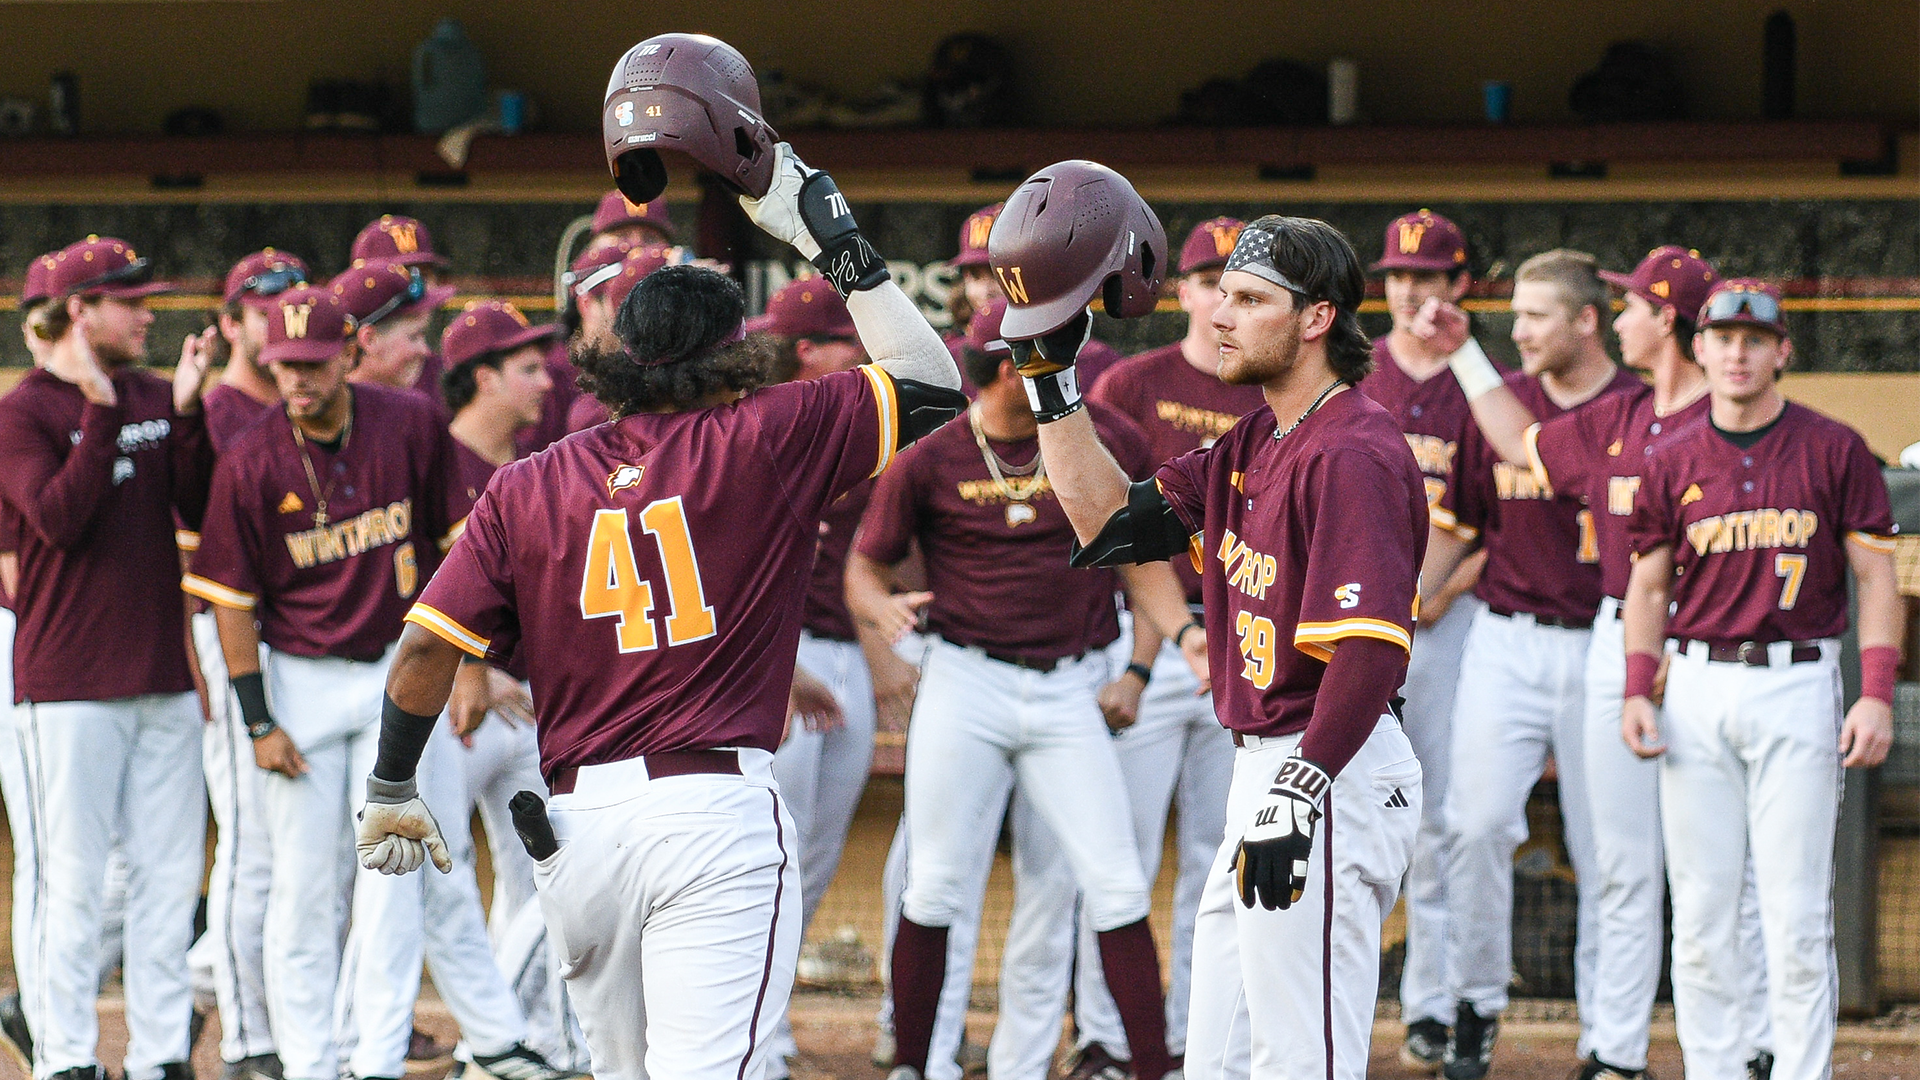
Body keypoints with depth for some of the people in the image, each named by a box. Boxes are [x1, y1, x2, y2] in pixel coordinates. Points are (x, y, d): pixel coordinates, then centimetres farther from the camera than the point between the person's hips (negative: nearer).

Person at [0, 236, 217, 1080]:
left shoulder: (154, 399, 12)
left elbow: (201, 508, 4)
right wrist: (101, 412, -19)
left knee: (169, 873, 6)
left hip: (163, 671, 6)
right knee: (74, 876, -5)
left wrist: (188, 413, -6)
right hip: (70, 683, -6)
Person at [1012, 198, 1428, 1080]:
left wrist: (1300, 795, -29)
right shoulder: (1255, 446, 15)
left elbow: (1372, 647, -25)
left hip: (1331, 777, -11)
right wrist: (1050, 374, 13)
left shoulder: (1354, 453, -17)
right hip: (1265, 774, 11)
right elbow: (1113, 520, 17)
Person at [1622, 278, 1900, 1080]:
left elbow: (1876, 576, 1)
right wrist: (1637, 691, -1)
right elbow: (1650, 586, 12)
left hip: (1797, 686, -3)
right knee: (1700, 906, 3)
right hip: (1697, 689, 3)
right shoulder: (1673, 463, 8)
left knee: (1796, 910, -4)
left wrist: (1877, 693, -9)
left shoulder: (1834, 451, 1)